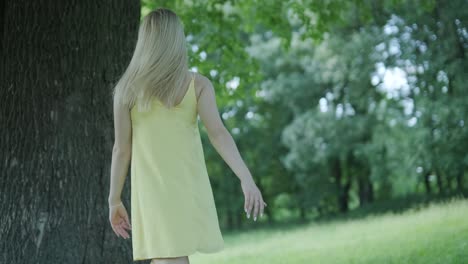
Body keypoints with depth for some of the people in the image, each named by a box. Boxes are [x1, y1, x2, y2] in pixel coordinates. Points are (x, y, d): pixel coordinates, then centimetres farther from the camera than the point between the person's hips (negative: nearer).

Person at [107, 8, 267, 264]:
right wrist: (247, 179, -22)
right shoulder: (198, 84, 0)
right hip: (189, 188, 1)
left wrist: (114, 201, 9)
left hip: (152, 191, -1)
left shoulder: (127, 89, 1)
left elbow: (121, 149, 2)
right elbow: (218, 132, -15)